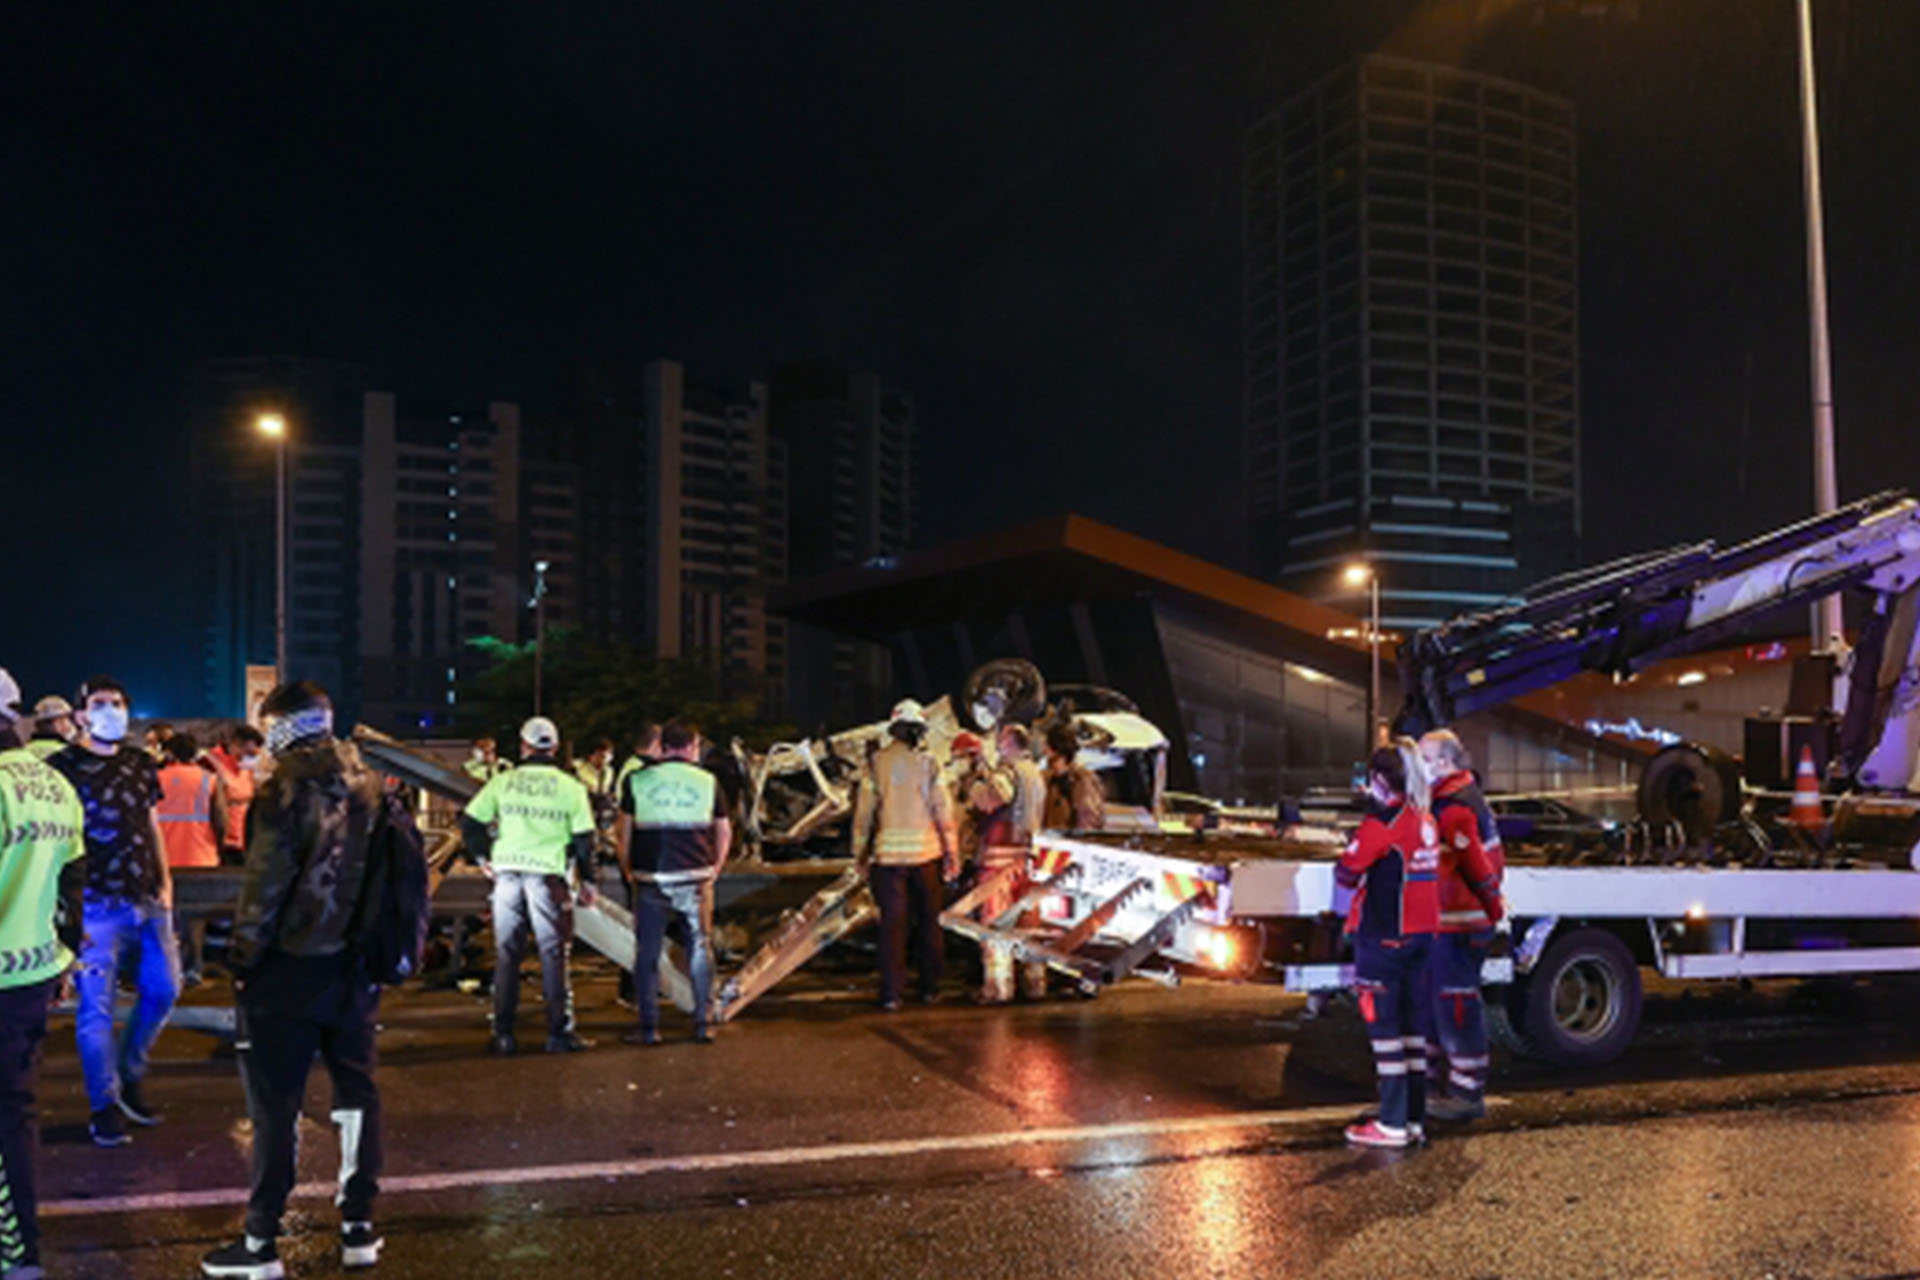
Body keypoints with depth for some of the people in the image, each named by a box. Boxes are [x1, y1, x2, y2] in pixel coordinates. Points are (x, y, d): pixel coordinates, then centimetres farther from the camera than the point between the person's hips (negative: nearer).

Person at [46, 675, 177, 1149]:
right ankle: (104, 1105, 14)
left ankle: (129, 1076, 30)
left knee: (164, 988, 10)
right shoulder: (62, 766, -7)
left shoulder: (141, 763, 10)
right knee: (96, 1006, 0)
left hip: (148, 900, 6)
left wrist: (165, 881, 10)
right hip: (98, 904, -5)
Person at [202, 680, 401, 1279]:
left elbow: (265, 885, -15)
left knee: (276, 1104, 3)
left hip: (289, 968, -6)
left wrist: (243, 957, -4)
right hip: (354, 969, 6)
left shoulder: (290, 788, -13)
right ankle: (358, 1228, 20)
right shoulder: (371, 788, 5)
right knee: (356, 1091, 13)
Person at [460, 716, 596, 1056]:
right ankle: (559, 1031, 5)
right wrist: (587, 880, 11)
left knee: (506, 953, 9)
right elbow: (584, 838, 2)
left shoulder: (503, 782, 5)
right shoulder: (570, 786, 2)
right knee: (553, 954, 4)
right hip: (548, 874, -2)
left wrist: (483, 855, 16)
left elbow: (469, 822, 3)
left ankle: (503, 1033, 11)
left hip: (507, 872, 2)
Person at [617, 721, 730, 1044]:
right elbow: (724, 832, 9)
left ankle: (648, 1027, 10)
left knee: (647, 953, 8)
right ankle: (702, 1025, 11)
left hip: (651, 879, 0)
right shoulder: (708, 781, 4)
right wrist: (714, 868, 21)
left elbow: (625, 832, 4)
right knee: (700, 949, 10)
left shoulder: (638, 780, 2)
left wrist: (627, 870, 15)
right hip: (695, 878, 1)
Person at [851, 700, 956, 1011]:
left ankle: (891, 993, 2)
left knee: (893, 923, 4)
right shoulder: (928, 764, -5)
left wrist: (860, 853, 9)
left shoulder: (877, 763, -3)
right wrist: (952, 853, 5)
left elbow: (864, 811, 0)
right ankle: (930, 988, 19)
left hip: (888, 852, 0)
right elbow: (943, 811, -3)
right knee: (928, 921, 12)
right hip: (926, 851, 0)